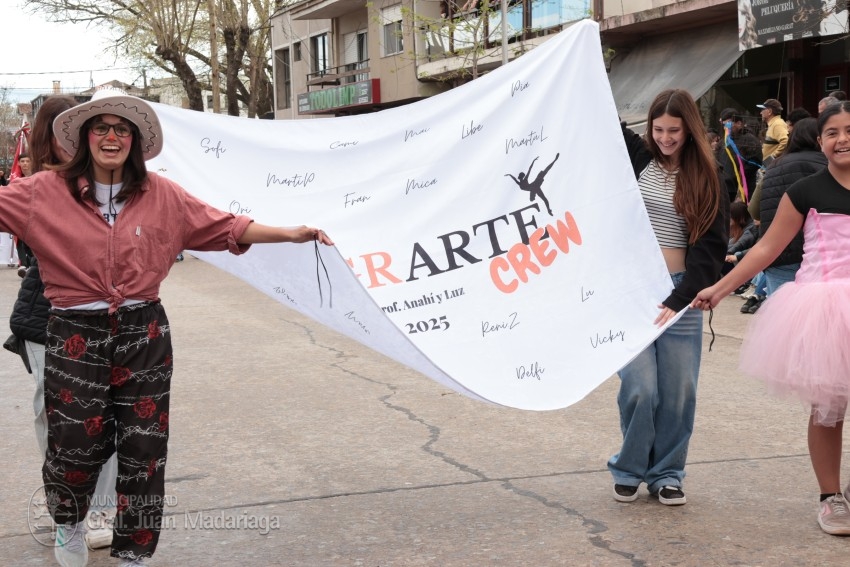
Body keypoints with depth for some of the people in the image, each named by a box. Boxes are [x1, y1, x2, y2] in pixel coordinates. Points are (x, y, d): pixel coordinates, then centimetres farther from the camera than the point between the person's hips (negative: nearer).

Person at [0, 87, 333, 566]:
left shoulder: (162, 195, 2)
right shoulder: (46, 193, -4)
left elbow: (223, 226, 3)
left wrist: (292, 234, -4)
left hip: (144, 334, 2)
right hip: (76, 336, -2)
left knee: (144, 450, 7)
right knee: (76, 447, -1)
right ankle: (69, 521, 34)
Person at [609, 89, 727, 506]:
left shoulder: (705, 180, 5)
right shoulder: (635, 159, 6)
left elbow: (711, 247, -2)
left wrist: (679, 299, -13)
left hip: (679, 291, 1)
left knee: (678, 390, 1)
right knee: (640, 387, -8)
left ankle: (666, 473, 19)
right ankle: (629, 469, 14)